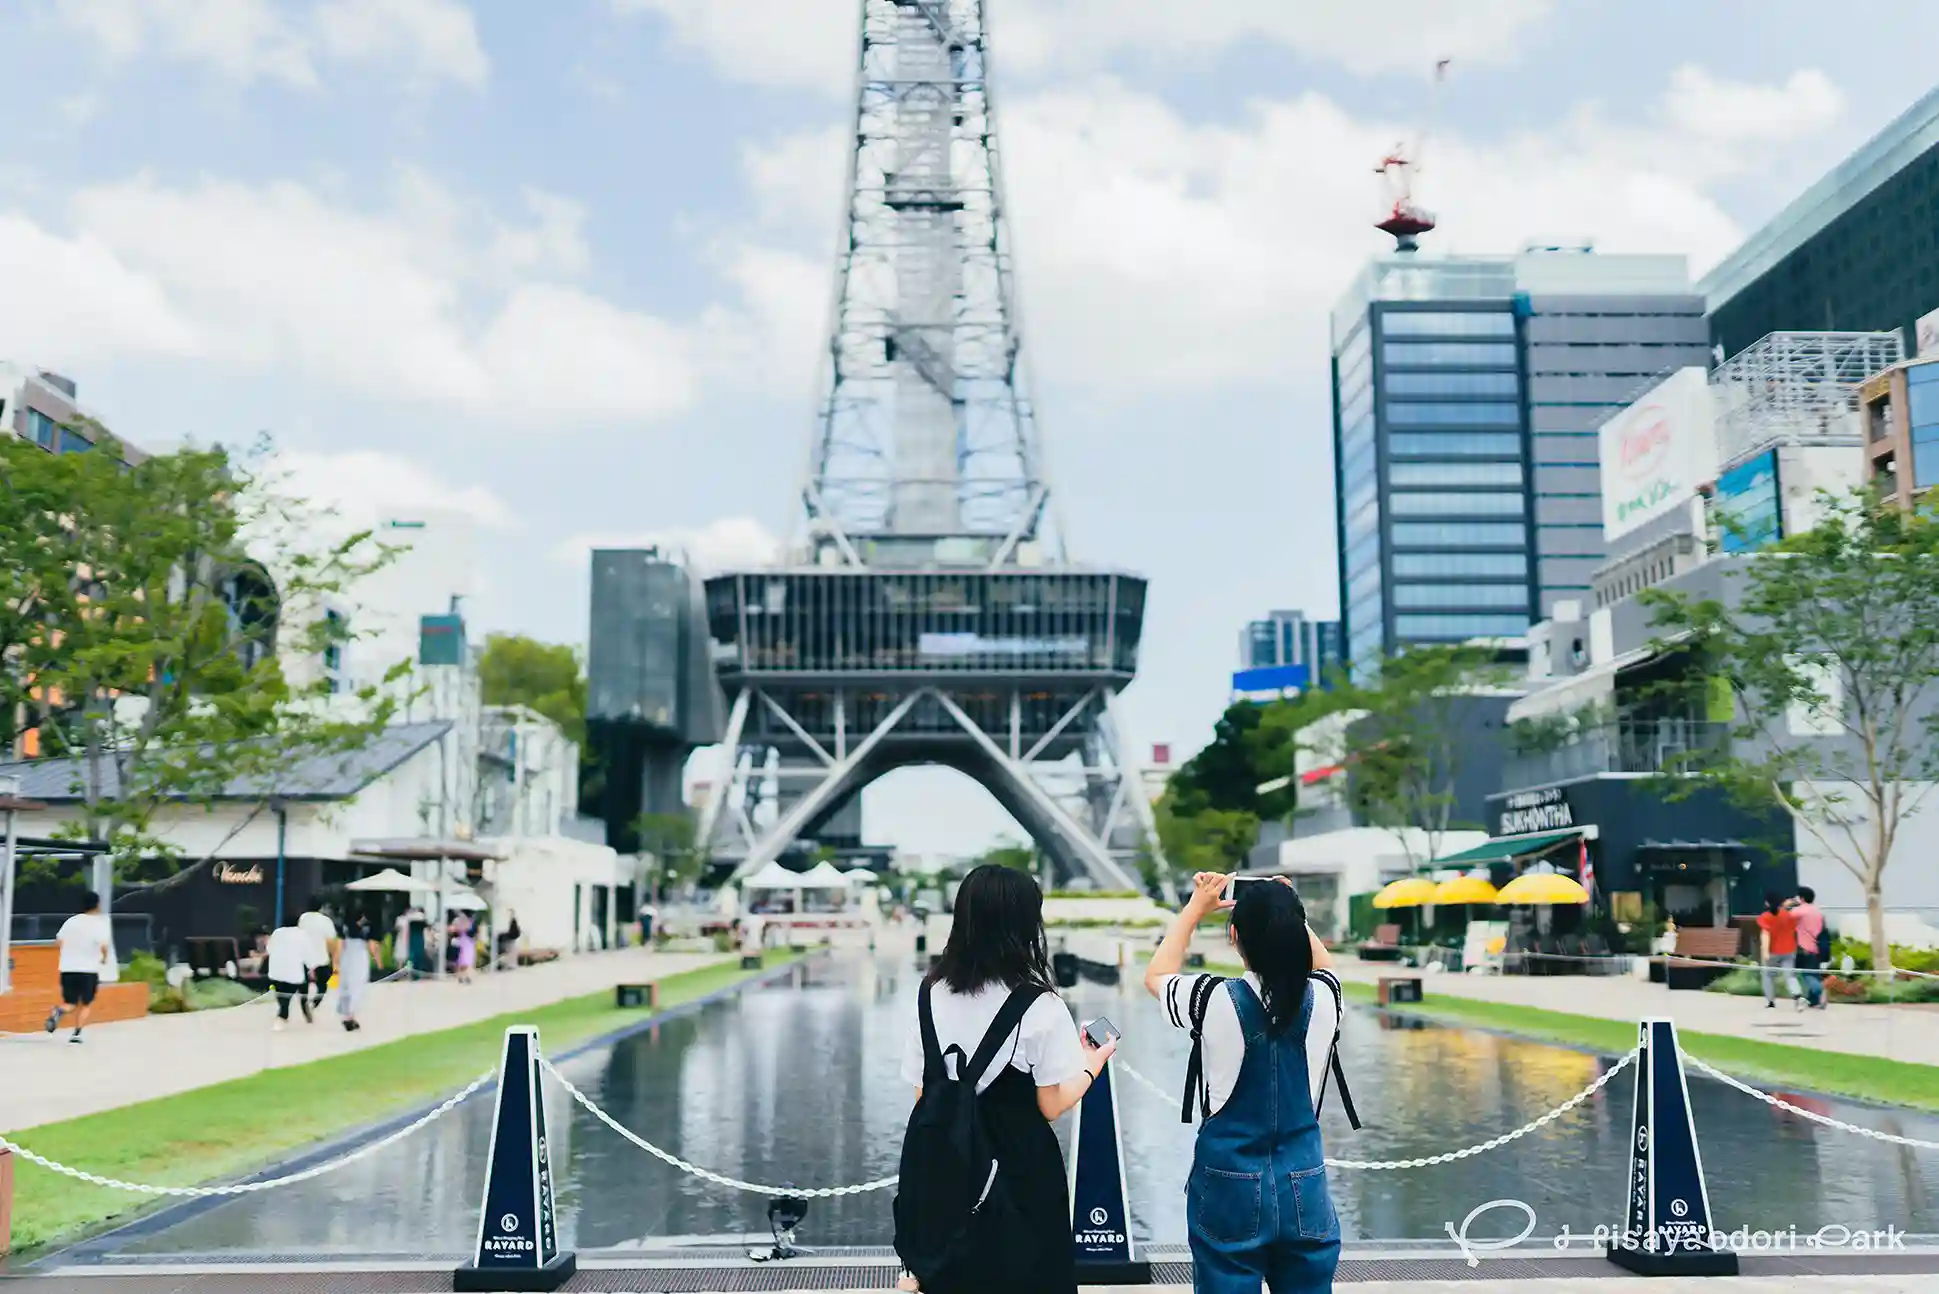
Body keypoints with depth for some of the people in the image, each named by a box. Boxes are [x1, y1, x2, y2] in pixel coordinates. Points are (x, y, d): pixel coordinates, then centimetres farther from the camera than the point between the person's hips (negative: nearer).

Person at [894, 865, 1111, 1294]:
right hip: (1020, 1166, -4)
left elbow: (921, 1094, 2)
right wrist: (1091, 1065, 8)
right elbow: (1051, 1106, -9)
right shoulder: (1037, 1005, -16)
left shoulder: (931, 994, -4)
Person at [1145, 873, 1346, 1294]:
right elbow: (1322, 966, 20)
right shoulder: (1322, 998, -7)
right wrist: (1288, 914, 17)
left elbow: (1157, 976, 8)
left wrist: (1195, 909, 14)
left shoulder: (1215, 1000, -14)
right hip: (1305, 1188, 2)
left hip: (1229, 1187, -2)